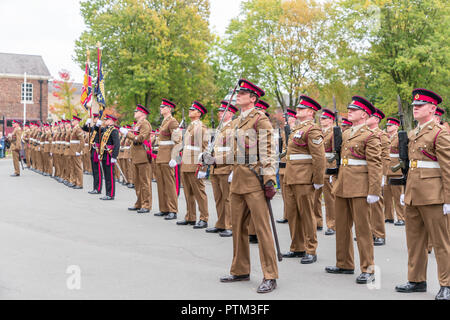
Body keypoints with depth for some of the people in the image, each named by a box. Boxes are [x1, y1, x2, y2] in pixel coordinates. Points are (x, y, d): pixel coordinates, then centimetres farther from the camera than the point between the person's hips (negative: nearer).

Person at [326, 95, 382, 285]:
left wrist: (374, 191, -18)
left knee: (362, 228, -3)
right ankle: (344, 264, 24)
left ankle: (368, 270, 5)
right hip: (342, 186, 8)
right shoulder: (345, 134, 16)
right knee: (342, 226, 13)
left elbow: (376, 166, -13)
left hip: (359, 188, -8)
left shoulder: (370, 136, -7)